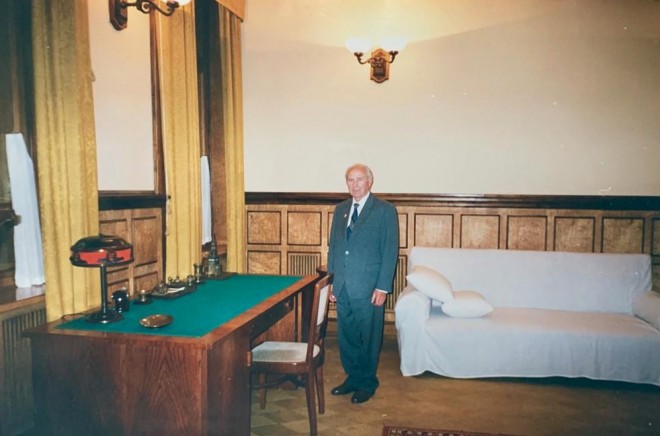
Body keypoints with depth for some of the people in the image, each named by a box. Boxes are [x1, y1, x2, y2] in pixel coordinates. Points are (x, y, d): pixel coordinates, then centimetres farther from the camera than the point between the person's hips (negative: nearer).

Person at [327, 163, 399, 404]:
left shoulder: (385, 210, -5)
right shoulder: (340, 209, 12)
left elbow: (390, 251, -8)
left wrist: (382, 287, -12)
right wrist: (331, 281, 11)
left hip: (368, 288, -5)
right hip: (342, 287, 5)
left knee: (368, 338, 6)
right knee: (346, 336, 14)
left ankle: (367, 383, 23)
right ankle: (352, 377, 31)